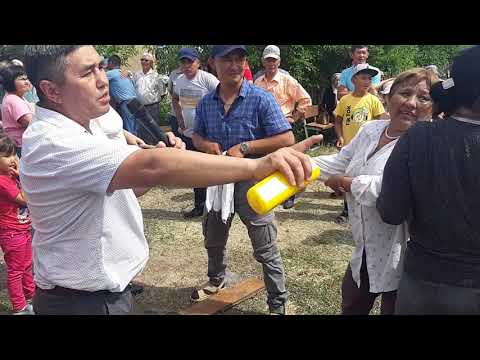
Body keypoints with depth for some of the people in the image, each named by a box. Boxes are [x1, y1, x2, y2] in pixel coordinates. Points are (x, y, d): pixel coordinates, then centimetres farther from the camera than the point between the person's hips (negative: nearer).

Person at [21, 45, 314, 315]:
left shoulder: (79, 130, 5)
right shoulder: (51, 143, -28)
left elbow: (118, 188, 11)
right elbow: (151, 167, -41)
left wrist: (164, 158, -8)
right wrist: (255, 166, -45)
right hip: (83, 302, -9)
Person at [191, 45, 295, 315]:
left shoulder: (261, 99, -14)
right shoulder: (206, 103, 1)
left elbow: (287, 140, -17)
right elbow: (196, 135, 14)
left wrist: (245, 147, -24)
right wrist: (206, 144, -10)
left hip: (251, 181, -5)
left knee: (266, 250, 3)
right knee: (213, 240, 25)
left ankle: (278, 305, 21)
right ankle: (218, 279, 54)